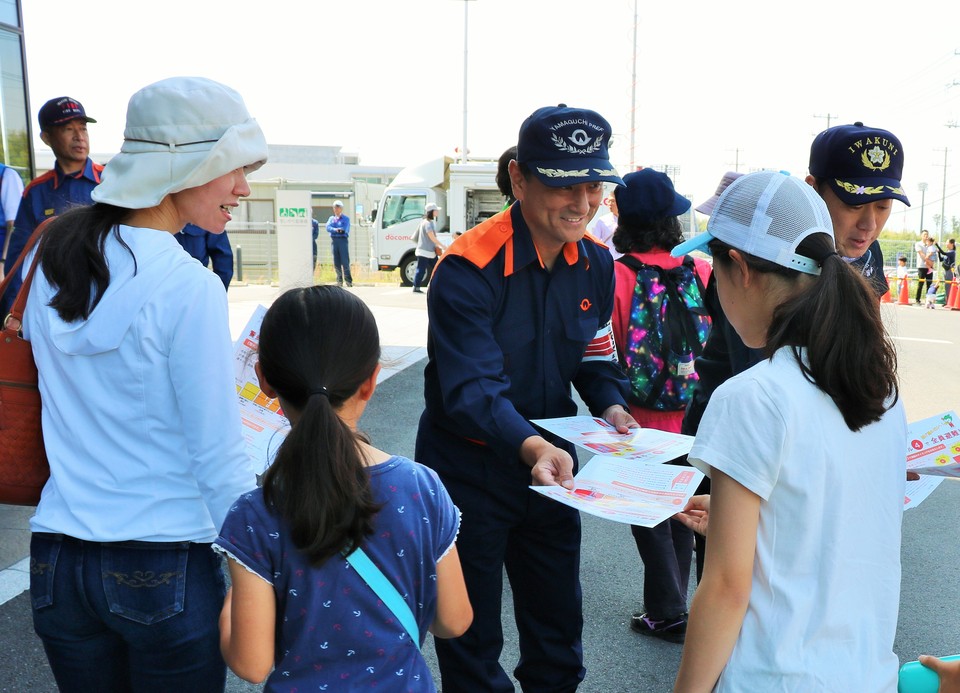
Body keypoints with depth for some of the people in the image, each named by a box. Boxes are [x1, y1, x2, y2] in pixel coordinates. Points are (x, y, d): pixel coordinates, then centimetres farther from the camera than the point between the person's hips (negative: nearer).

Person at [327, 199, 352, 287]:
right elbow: (328, 228, 0)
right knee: (336, 262, 4)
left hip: (343, 240, -4)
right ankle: (339, 280, 10)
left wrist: (334, 229, -5)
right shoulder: (331, 218, 17)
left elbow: (345, 229, -8)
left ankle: (348, 280, -7)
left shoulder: (346, 218, 6)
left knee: (345, 261, -9)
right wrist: (336, 230, -15)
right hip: (334, 240, 4)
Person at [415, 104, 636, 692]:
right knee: (473, 646, 12)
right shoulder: (468, 269, -22)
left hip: (550, 465, 6)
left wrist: (611, 405, -11)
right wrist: (530, 445, -46)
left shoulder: (596, 263, -2)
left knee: (559, 631, 21)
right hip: (468, 471, -5)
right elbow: (471, 388, -30)